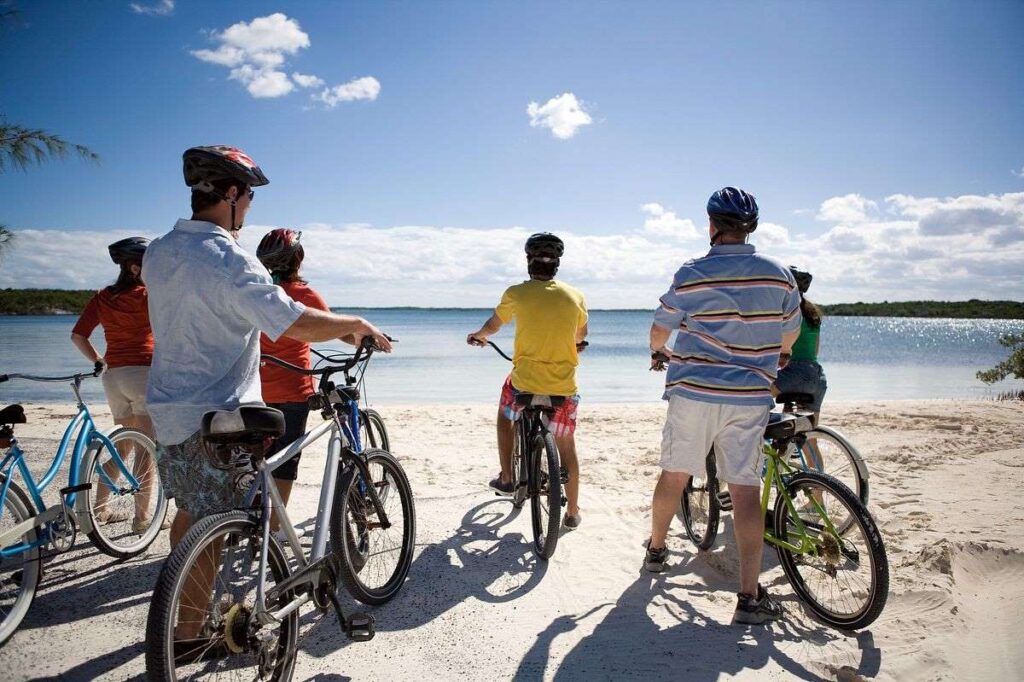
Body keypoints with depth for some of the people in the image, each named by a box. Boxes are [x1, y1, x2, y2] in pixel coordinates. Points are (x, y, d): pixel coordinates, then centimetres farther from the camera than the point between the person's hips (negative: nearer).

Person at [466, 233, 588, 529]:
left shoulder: (516, 293, -6)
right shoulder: (575, 296, 0)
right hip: (564, 387, 2)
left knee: (505, 417, 30)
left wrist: (477, 335, 36)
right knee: (567, 448, 18)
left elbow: (492, 326, 14)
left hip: (525, 383, -1)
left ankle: (506, 479, 32)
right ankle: (572, 513, 26)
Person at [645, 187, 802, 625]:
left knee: (674, 474, 16)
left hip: (693, 392, -1)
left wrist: (659, 353, 27)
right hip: (751, 396, 1)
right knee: (745, 490, 2)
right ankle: (750, 596, 4)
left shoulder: (692, 274, -7)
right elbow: (790, 334, 14)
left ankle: (656, 549, 36)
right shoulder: (779, 275, 1)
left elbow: (660, 331, 3)